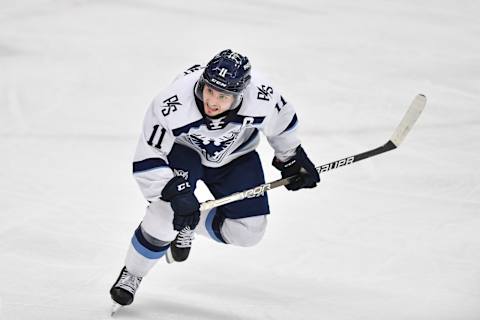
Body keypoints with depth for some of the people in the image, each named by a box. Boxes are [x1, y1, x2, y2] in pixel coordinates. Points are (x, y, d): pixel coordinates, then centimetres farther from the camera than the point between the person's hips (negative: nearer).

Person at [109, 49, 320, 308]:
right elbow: (147, 160, -30)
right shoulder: (172, 104, -39)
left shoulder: (262, 97, -33)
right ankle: (131, 274, -5)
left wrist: (292, 160, 5)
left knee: (248, 231, -5)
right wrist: (176, 192, -38)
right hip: (182, 149, -3)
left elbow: (281, 122, -8)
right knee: (169, 207, -28)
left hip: (235, 155, 3)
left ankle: (190, 226, 23)